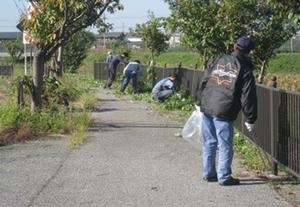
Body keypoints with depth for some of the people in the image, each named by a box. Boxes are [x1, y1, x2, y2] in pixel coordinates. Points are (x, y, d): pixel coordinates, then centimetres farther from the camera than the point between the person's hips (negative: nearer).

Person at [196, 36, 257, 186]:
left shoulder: (217, 61, 8)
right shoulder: (245, 70, -3)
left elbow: (204, 83, 11)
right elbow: (248, 97, -5)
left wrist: (199, 102, 20)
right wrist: (250, 119, 0)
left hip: (206, 108, 5)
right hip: (224, 113, -5)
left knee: (209, 143, 14)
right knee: (225, 146, 4)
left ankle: (209, 174, 22)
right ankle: (224, 177, 7)